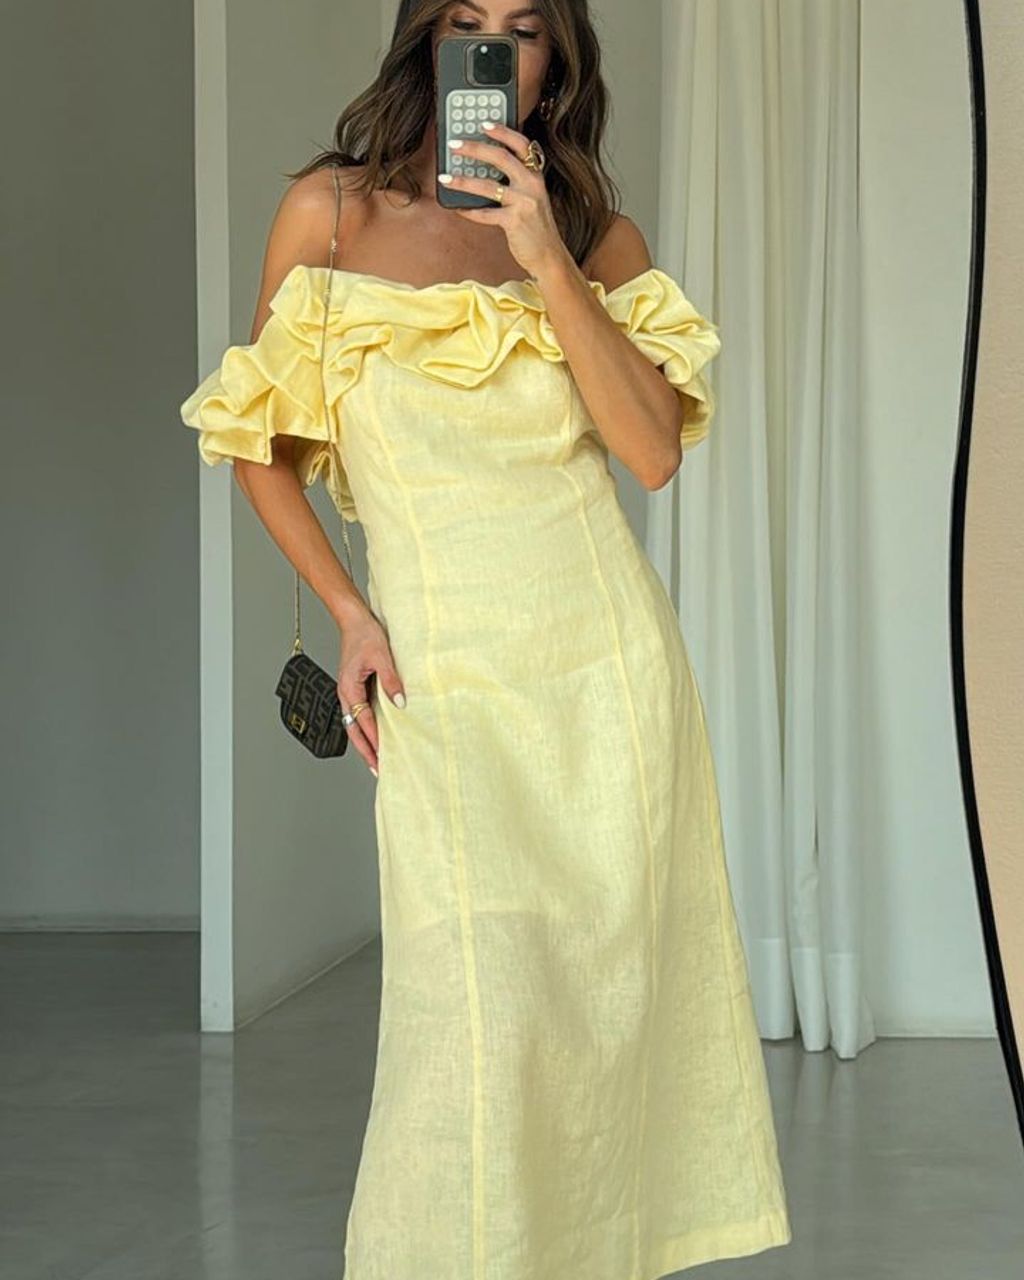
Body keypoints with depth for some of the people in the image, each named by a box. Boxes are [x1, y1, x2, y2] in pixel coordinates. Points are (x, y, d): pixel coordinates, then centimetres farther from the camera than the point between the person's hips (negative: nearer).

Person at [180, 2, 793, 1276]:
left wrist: (544, 260, -13)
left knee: (605, 991, 5)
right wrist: (349, 615, -3)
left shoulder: (592, 228, 8)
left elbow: (654, 450, -6)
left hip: (609, 652, 3)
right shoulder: (332, 208, 2)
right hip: (445, 669, -3)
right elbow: (258, 447, 7)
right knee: (474, 1010, -12)